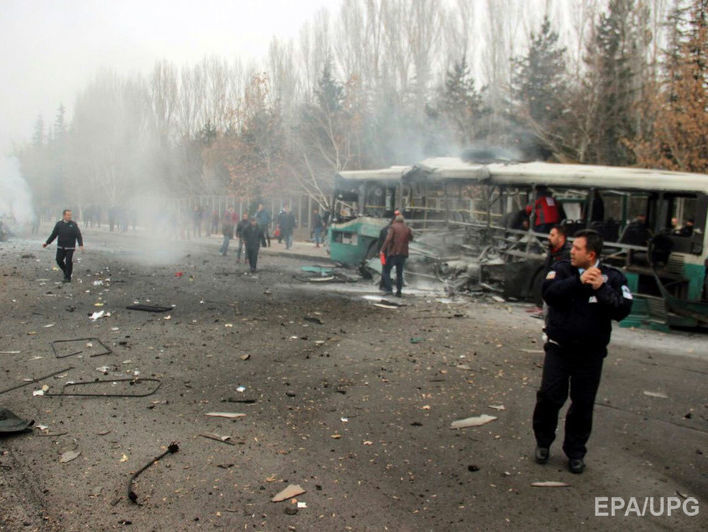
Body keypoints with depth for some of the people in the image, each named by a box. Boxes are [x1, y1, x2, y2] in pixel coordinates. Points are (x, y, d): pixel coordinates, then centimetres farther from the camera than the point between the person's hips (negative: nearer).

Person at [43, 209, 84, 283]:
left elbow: (78, 235, -5)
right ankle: (65, 271, 26)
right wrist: (47, 243, 4)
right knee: (59, 260, -1)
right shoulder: (59, 224, 4)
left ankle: (68, 277, 6)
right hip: (60, 247, 3)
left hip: (70, 247, -3)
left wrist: (81, 245, -18)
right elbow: (53, 234, 9)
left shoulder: (73, 224, -2)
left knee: (69, 262, -5)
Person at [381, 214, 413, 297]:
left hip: (393, 253, -4)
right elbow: (411, 238, 25)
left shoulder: (393, 227, -5)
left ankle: (388, 288, -7)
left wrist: (383, 249, -15)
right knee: (399, 273, 11)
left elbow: (388, 239, -18)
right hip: (403, 254, 4)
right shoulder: (407, 228, 8)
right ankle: (398, 292, 9)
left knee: (386, 271, 6)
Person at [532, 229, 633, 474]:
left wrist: (601, 288, -28)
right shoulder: (562, 269, -3)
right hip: (559, 349, 0)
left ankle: (575, 452, 27)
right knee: (549, 397, -1)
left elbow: (622, 310, -16)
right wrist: (578, 282, -32)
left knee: (583, 404, 8)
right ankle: (543, 442, 23)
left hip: (591, 354, 0)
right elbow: (549, 292, -22)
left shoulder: (612, 277, -3)